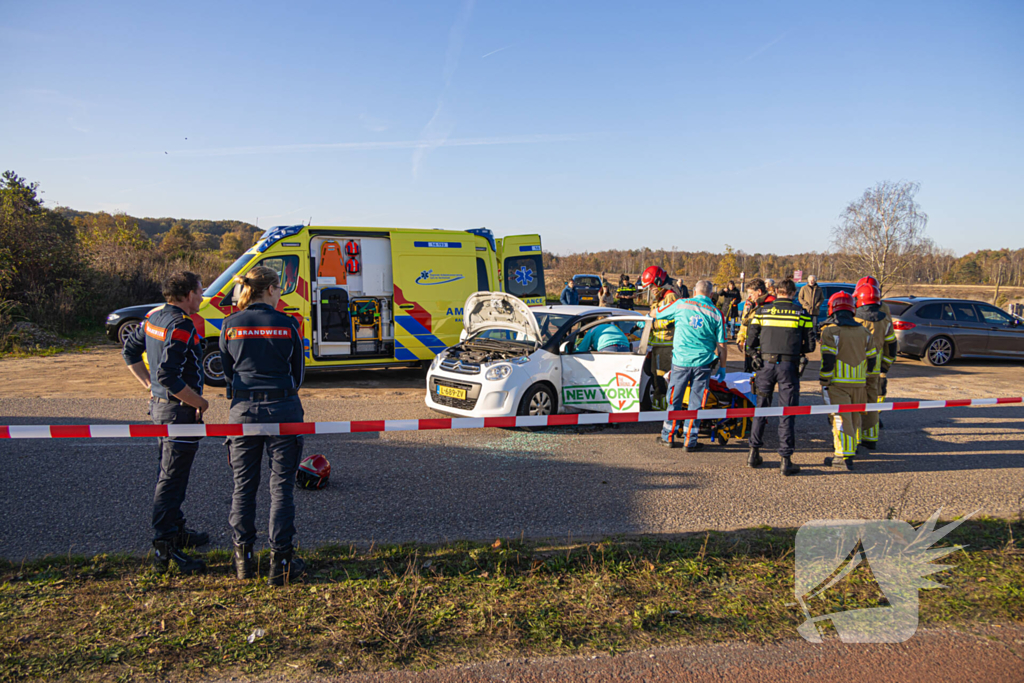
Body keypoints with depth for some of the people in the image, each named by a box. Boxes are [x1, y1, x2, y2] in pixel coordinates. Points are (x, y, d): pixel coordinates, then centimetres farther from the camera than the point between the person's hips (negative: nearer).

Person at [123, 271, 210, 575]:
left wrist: (150, 386, 17)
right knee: (172, 479, -5)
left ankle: (176, 530, 35)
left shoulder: (153, 318, 8)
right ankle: (164, 547, 0)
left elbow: (130, 352, 18)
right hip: (180, 410, -10)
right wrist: (200, 402, -17)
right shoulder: (182, 327, -22)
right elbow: (169, 376, -28)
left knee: (170, 475, 21)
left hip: (159, 404, 10)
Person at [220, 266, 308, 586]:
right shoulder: (287, 325, -4)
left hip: (244, 411, 2)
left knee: (243, 485, 14)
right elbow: (298, 371, 5)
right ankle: (281, 561, 9)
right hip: (282, 409, -2)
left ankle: (243, 558, 23)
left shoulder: (231, 325, 1)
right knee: (282, 486, 5)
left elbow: (227, 371, 11)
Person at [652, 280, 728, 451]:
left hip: (681, 360, 0)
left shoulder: (681, 304, 2)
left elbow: (656, 314, 16)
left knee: (674, 398, 10)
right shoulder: (716, 314, 3)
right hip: (703, 363, 0)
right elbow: (721, 345, 3)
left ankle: (668, 437, 19)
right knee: (696, 402, 7)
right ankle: (689, 441, 12)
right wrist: (722, 368, 13)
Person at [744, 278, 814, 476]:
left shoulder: (762, 311, 5)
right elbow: (809, 345, 3)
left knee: (761, 407, 14)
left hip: (766, 363, 2)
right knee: (787, 413, 3)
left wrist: (755, 355, 20)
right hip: (789, 365, -1)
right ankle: (786, 460, 5)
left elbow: (750, 341, 2)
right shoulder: (800, 313, 2)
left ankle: (754, 452, 17)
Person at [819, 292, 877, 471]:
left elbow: (828, 360, -14)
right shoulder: (862, 331, 11)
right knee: (855, 416, 18)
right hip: (859, 383, 6)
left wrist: (824, 382, -9)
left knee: (841, 418, -5)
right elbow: (871, 358, 14)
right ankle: (852, 447, 32)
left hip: (838, 382, -6)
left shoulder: (830, 330, -8)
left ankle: (845, 456, -8)